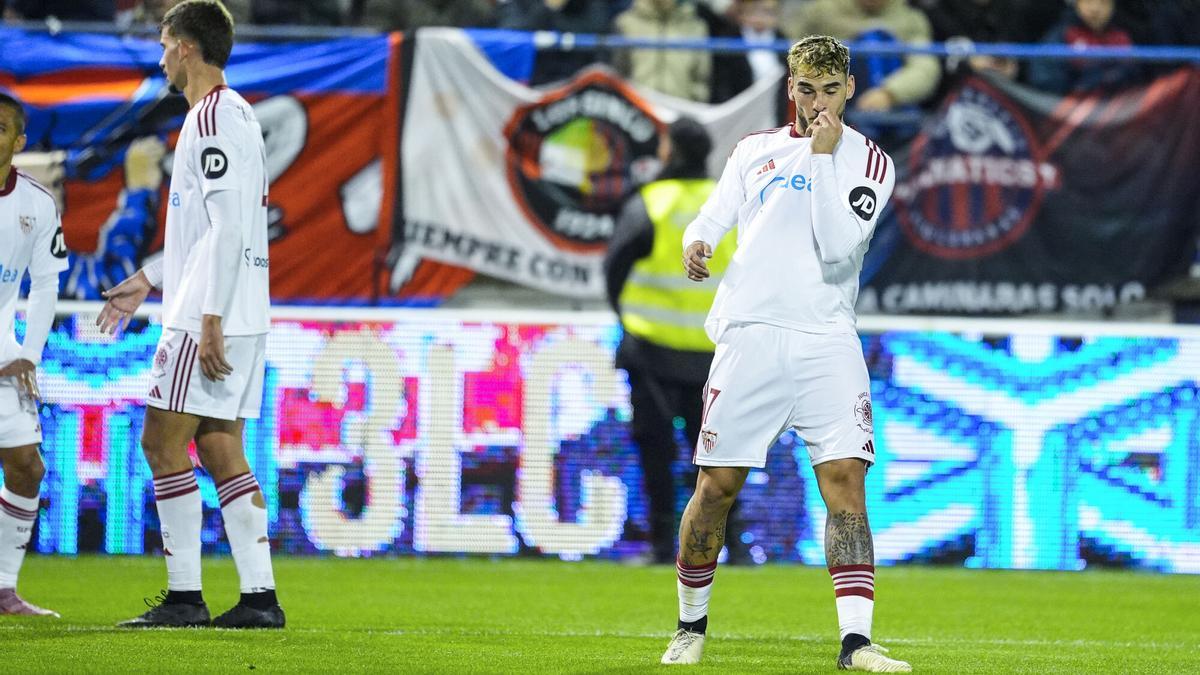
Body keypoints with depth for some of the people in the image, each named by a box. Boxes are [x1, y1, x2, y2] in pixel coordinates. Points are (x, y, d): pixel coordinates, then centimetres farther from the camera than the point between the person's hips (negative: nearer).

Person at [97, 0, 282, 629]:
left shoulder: (212, 116, -13)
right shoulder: (236, 113, 19)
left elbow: (227, 227, -20)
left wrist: (210, 318, -22)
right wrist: (146, 280, 29)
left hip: (207, 317, -10)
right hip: (242, 318, 10)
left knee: (163, 442, -6)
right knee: (221, 452, 7)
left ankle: (184, 595, -7)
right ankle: (259, 596, 3)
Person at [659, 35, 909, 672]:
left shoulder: (868, 161, 5)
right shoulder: (756, 149, 13)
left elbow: (837, 246, -9)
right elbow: (710, 218, 15)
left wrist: (823, 155, -10)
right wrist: (696, 244, -8)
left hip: (827, 339, -1)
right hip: (750, 332, 1)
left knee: (845, 480, -13)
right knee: (716, 486, 1)